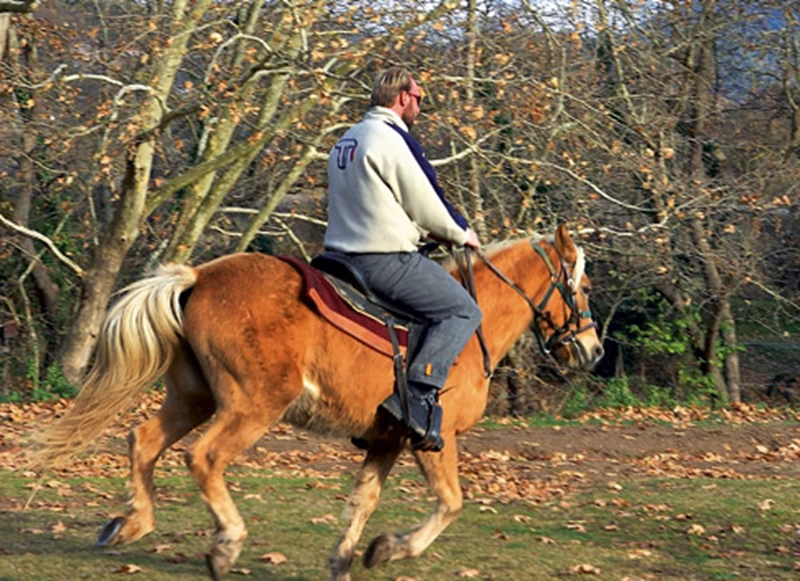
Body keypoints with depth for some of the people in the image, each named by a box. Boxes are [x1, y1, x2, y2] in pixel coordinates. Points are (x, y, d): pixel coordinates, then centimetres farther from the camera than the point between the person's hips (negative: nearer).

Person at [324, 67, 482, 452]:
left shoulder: (347, 140, 18)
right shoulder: (392, 139, -12)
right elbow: (426, 204, -10)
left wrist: (428, 231, 22)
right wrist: (461, 234, 8)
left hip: (344, 254, 10)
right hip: (387, 259, -10)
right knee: (463, 311, -4)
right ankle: (418, 395, -18)